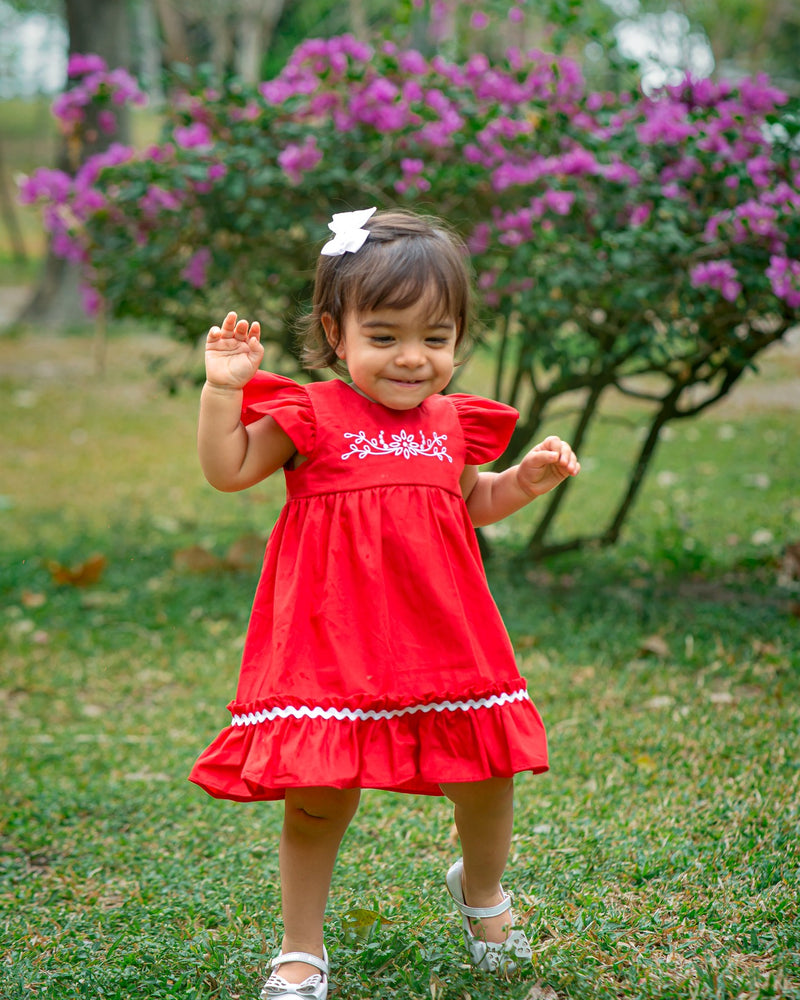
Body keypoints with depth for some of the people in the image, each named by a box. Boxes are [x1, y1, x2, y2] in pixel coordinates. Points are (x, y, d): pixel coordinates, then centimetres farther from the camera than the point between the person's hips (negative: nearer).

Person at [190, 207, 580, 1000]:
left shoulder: (452, 422, 9)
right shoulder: (313, 415, -5)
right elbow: (227, 469, -6)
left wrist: (528, 479, 8)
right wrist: (223, 387, -17)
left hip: (441, 638, 4)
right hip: (332, 644, -4)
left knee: (487, 776, 9)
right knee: (317, 800, -1)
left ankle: (482, 890, 42)